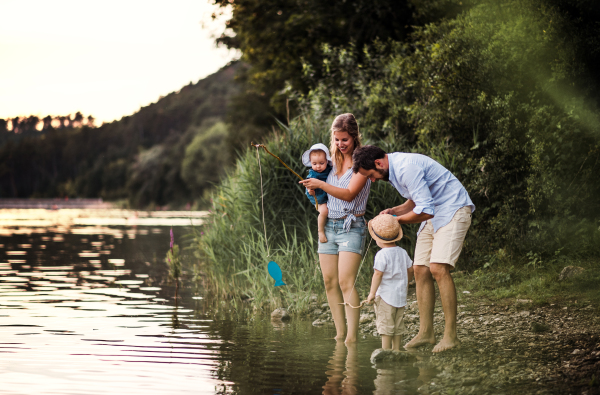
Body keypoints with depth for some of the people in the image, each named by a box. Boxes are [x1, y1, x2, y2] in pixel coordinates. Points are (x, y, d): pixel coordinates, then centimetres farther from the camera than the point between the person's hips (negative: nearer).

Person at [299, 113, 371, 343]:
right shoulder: (333, 161, 13)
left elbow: (349, 194, -17)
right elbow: (323, 196, 23)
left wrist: (321, 184, -25)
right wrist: (314, 192, 1)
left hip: (351, 227, -7)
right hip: (328, 225, 7)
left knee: (346, 282, -16)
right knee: (329, 281, 3)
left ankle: (352, 336, -15)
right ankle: (340, 333, 10)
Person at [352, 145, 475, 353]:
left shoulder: (407, 168, -25)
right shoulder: (394, 168, 8)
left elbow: (425, 210, -27)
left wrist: (397, 220, -12)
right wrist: (393, 211, 4)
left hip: (453, 210, -10)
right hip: (433, 214, 10)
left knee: (438, 268, -21)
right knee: (420, 270, 3)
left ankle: (451, 335, -17)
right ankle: (426, 332, 7)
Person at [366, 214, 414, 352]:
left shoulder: (382, 255, -15)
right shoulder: (402, 252, 7)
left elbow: (378, 274, -19)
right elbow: (410, 269, 14)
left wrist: (372, 292, -13)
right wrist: (406, 283, 31)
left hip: (386, 295, -7)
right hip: (401, 294, 7)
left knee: (385, 324, -4)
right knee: (398, 325, 14)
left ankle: (385, 349, -4)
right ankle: (396, 348, 18)